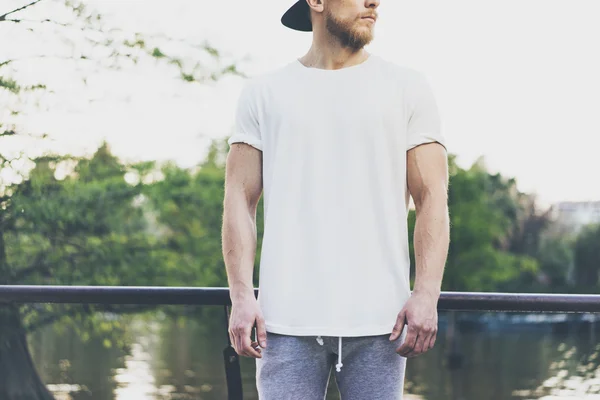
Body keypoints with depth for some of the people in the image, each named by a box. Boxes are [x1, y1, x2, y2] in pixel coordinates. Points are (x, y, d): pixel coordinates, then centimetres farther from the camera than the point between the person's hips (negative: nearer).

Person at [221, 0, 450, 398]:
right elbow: (241, 199, 6)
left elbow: (433, 197, 3)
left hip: (378, 320, 0)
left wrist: (426, 294, -9)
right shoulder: (264, 92, 9)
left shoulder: (408, 88, 8)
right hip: (288, 320, 0)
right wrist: (242, 295, -5)